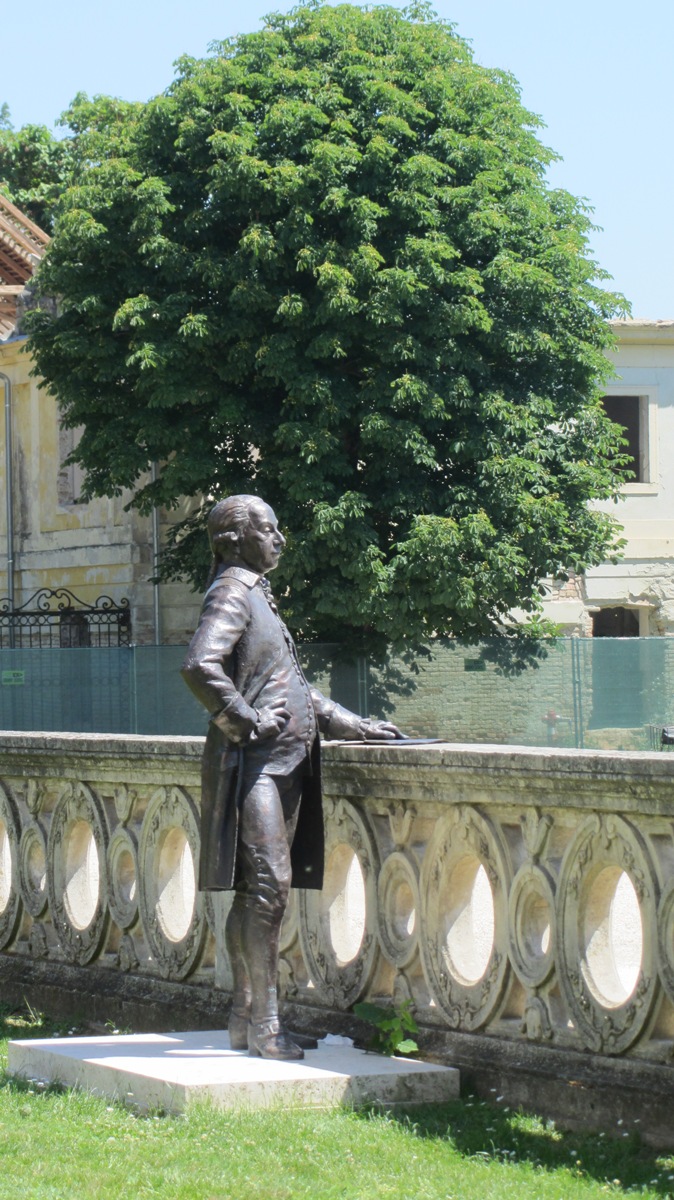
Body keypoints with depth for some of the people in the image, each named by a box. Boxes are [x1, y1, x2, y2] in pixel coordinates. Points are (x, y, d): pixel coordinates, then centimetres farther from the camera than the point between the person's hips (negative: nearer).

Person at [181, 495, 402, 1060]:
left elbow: (293, 687, 28)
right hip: (254, 763, -10)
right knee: (268, 885, -12)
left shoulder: (258, 596, 22)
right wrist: (246, 723, -20)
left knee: (255, 890, 10)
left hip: (283, 761, 10)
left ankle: (246, 1017, 14)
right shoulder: (231, 595, -10)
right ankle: (265, 1025, -12)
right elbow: (200, 666, -28)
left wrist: (355, 725, 23)